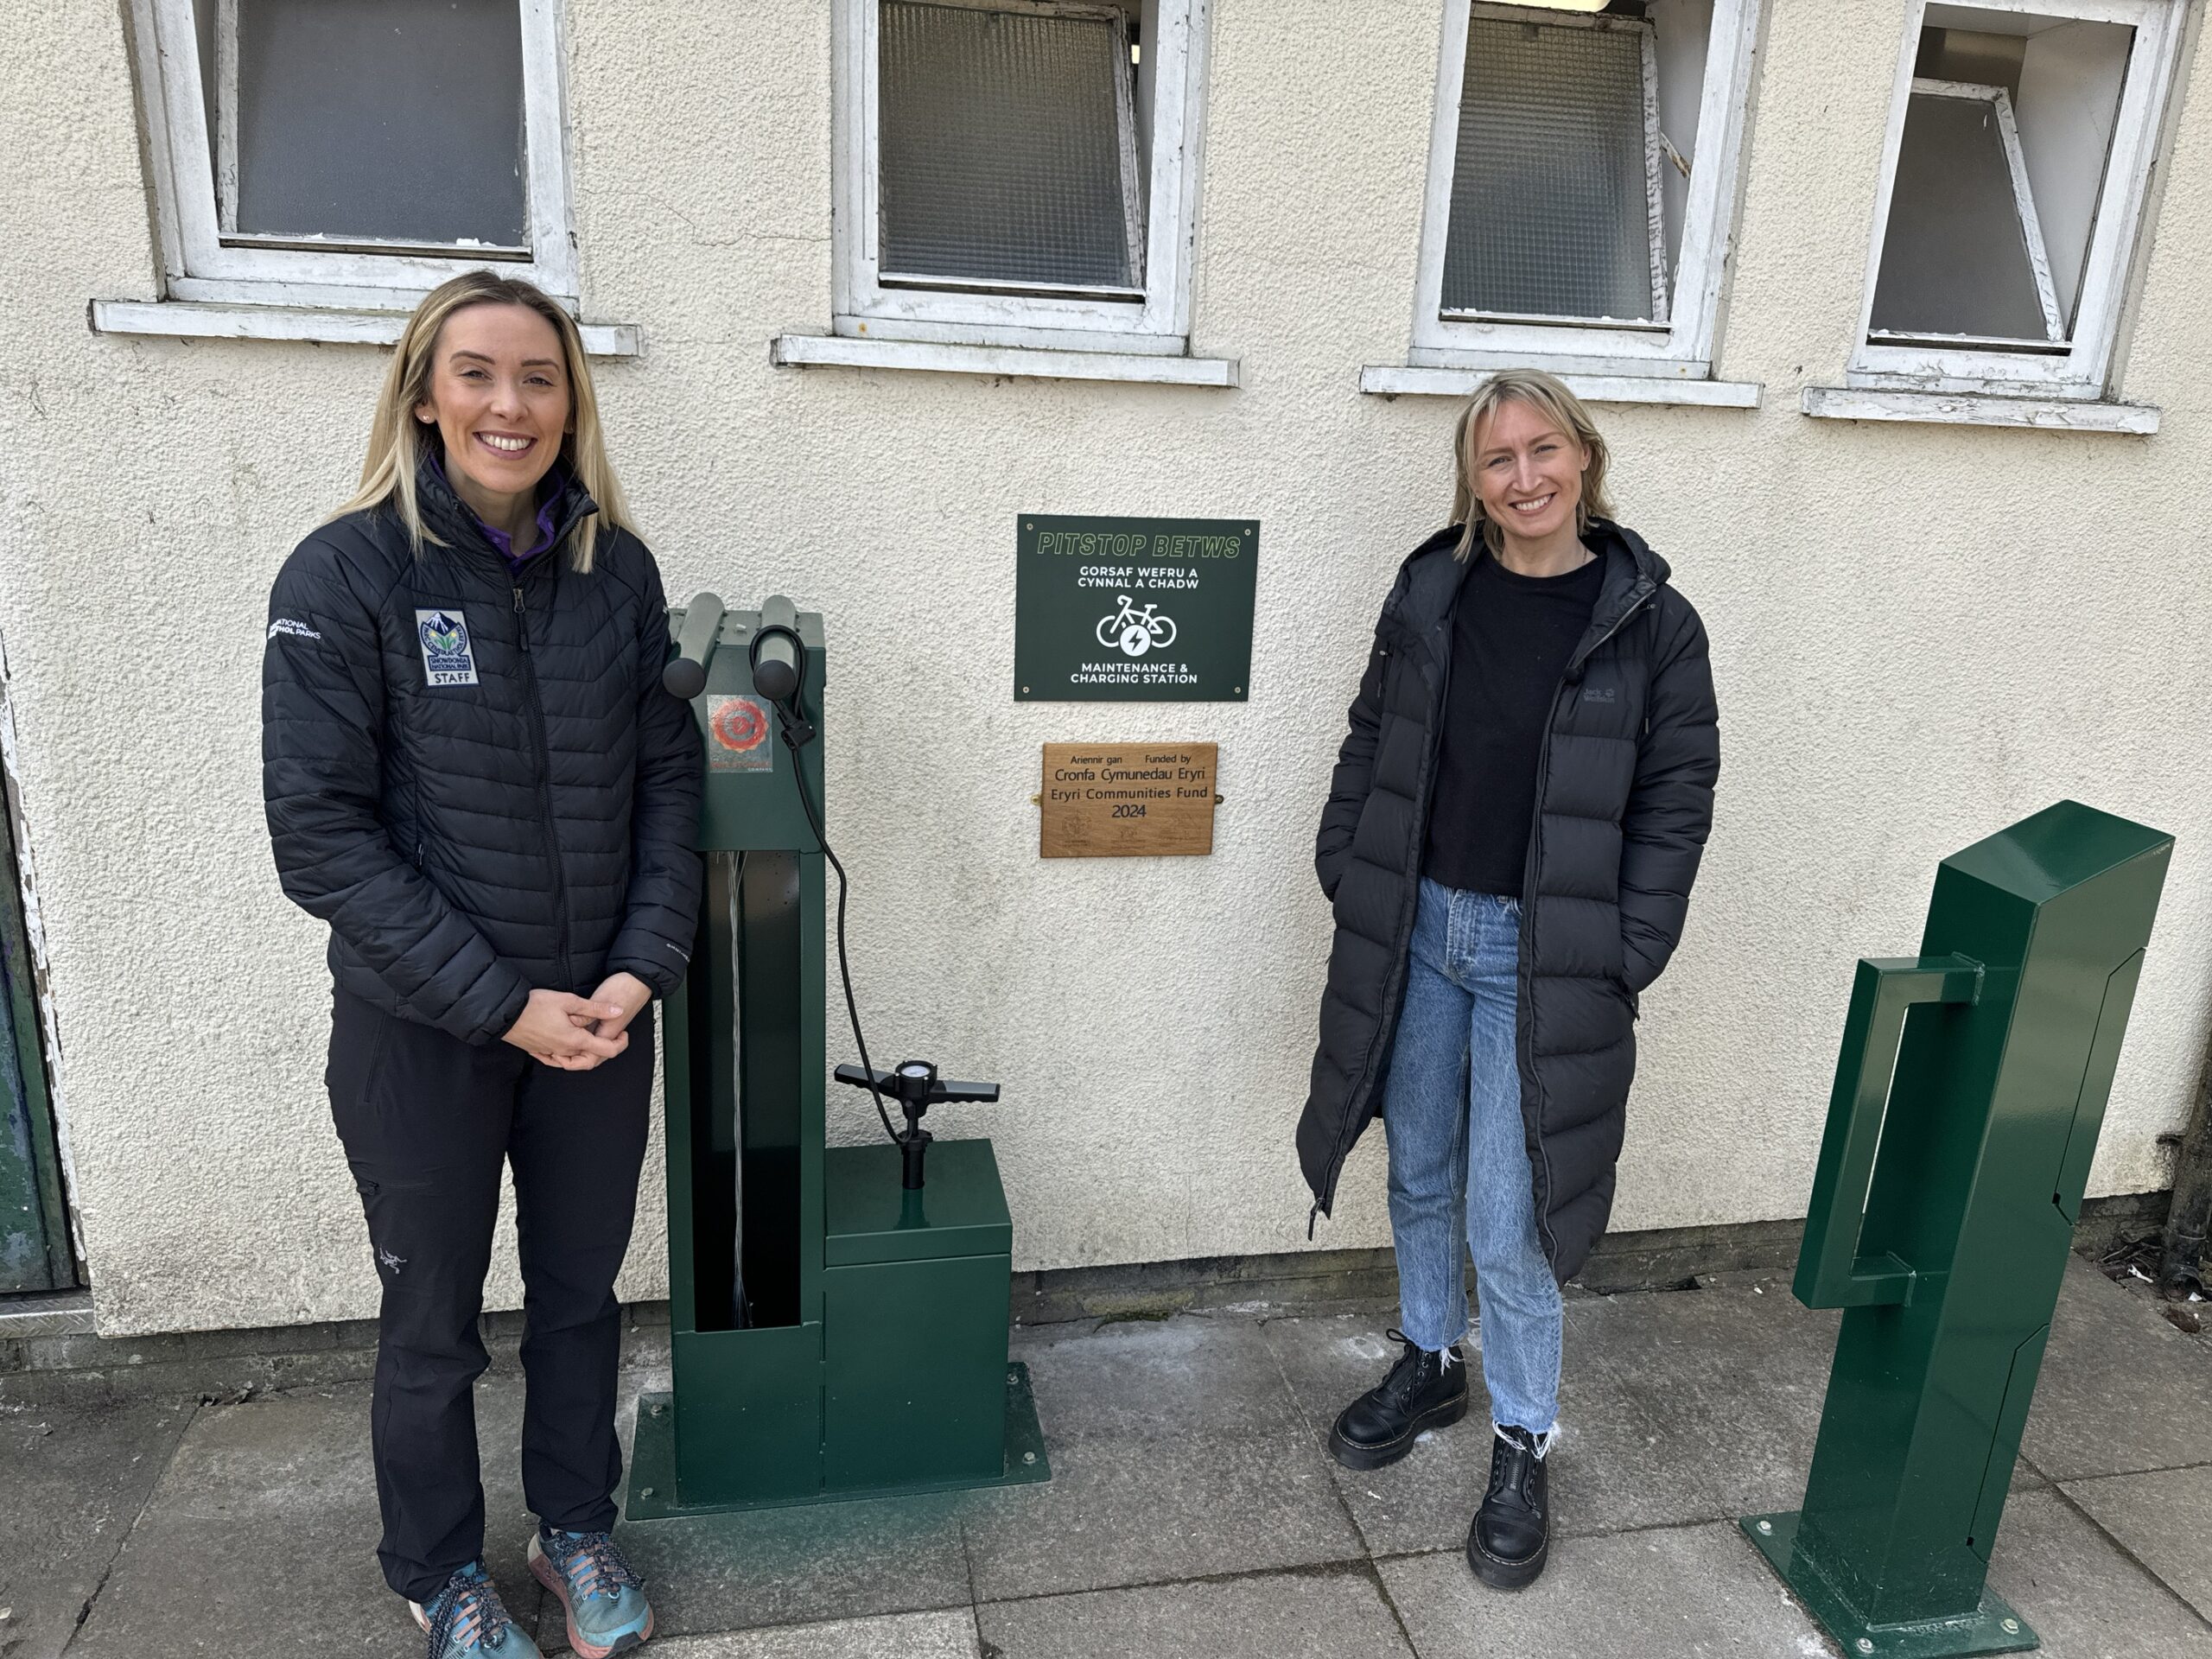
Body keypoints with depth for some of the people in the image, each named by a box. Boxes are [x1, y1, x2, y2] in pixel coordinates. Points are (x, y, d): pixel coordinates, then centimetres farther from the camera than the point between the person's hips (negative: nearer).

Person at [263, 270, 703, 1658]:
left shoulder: (617, 567, -1)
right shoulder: (347, 575, -12)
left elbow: (667, 776, 2)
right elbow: (322, 831, -14)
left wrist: (643, 967, -9)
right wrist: (501, 1002, -16)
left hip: (600, 1013, 3)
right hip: (419, 1029, -3)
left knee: (582, 1293, 18)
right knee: (434, 1324, 15)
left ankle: (578, 1528, 43)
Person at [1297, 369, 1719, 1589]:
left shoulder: (1650, 621, -7)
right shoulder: (1432, 592, 2)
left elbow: (1674, 805, -6)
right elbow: (1370, 746, 10)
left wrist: (1618, 965, -11)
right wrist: (1348, 881, 2)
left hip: (1539, 955, -4)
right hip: (1416, 932, 4)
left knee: (1506, 1223, 1)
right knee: (1420, 1177, 18)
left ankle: (1524, 1445, 25)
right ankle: (1430, 1366, 42)